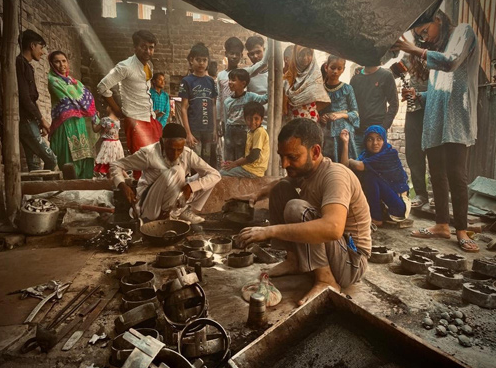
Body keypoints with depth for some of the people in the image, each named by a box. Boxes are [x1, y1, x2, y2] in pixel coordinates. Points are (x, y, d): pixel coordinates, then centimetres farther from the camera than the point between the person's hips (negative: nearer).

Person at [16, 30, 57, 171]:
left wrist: (39, 121, 14)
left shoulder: (26, 65, 20)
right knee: (50, 159, -12)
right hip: (25, 120, -9)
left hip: (28, 120, 9)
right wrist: (41, 119, -10)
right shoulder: (20, 63, -9)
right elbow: (24, 97, -17)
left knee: (33, 163, 7)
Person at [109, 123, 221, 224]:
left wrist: (190, 187, -29)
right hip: (150, 208, -5)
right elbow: (116, 165, -10)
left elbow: (215, 175, -14)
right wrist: (123, 186, -30)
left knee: (207, 178, -9)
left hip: (174, 204, 5)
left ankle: (184, 211, -2)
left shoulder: (188, 154, -10)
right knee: (176, 172, -30)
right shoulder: (149, 153, -19)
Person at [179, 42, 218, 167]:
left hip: (208, 130, 4)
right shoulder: (187, 81, -2)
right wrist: (188, 133, -11)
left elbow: (213, 106, 12)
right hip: (194, 130, -4)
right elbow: (184, 108, -5)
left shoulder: (211, 81, 10)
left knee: (207, 162, 10)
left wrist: (215, 129, 8)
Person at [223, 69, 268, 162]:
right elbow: (226, 121, 10)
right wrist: (226, 136, 11)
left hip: (243, 132, -4)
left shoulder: (250, 97, -6)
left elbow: (265, 98, -22)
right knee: (228, 162, 12)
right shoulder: (227, 101, 5)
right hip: (230, 133, 4)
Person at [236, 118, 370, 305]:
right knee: (281, 189, 0)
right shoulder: (304, 169, -2)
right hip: (327, 245, 8)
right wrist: (258, 194, 0)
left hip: (351, 259, -8)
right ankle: (294, 260, 6)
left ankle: (325, 280, -17)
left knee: (296, 208, -29)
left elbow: (333, 228, -45)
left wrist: (271, 230, -43)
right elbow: (279, 183, 21)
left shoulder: (335, 176, -27)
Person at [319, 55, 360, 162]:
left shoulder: (347, 89, 2)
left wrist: (341, 115, -13)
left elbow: (355, 112, 3)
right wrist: (320, 117, -6)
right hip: (326, 132, 2)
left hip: (343, 130, -1)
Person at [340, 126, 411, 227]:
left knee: (369, 175, -22)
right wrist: (345, 143, -17)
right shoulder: (366, 155, 0)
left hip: (398, 203, -5)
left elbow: (359, 166, -30)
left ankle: (376, 219, -13)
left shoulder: (391, 153, -18)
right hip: (381, 201, 6)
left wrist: (350, 161, -8)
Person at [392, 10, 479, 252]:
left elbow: (451, 62, -15)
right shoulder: (436, 51, 24)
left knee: (456, 175, -11)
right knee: (437, 176, 4)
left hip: (455, 121, -7)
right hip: (434, 123, 7)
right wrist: (418, 96, 6)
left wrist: (415, 51, -7)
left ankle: (461, 230, -5)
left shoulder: (463, 32, 5)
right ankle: (442, 225, 10)